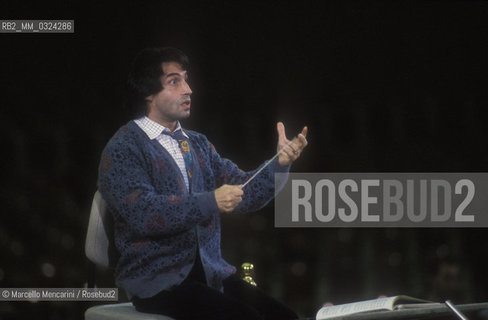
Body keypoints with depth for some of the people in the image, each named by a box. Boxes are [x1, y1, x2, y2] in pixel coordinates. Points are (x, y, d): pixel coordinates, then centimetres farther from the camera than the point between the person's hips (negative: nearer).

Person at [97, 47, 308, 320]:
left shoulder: (198, 144, 19)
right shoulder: (123, 149, -3)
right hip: (156, 281, -6)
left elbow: (244, 192, 9)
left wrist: (280, 164, -9)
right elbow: (141, 212, -19)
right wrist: (210, 202, -28)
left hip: (212, 273, 6)